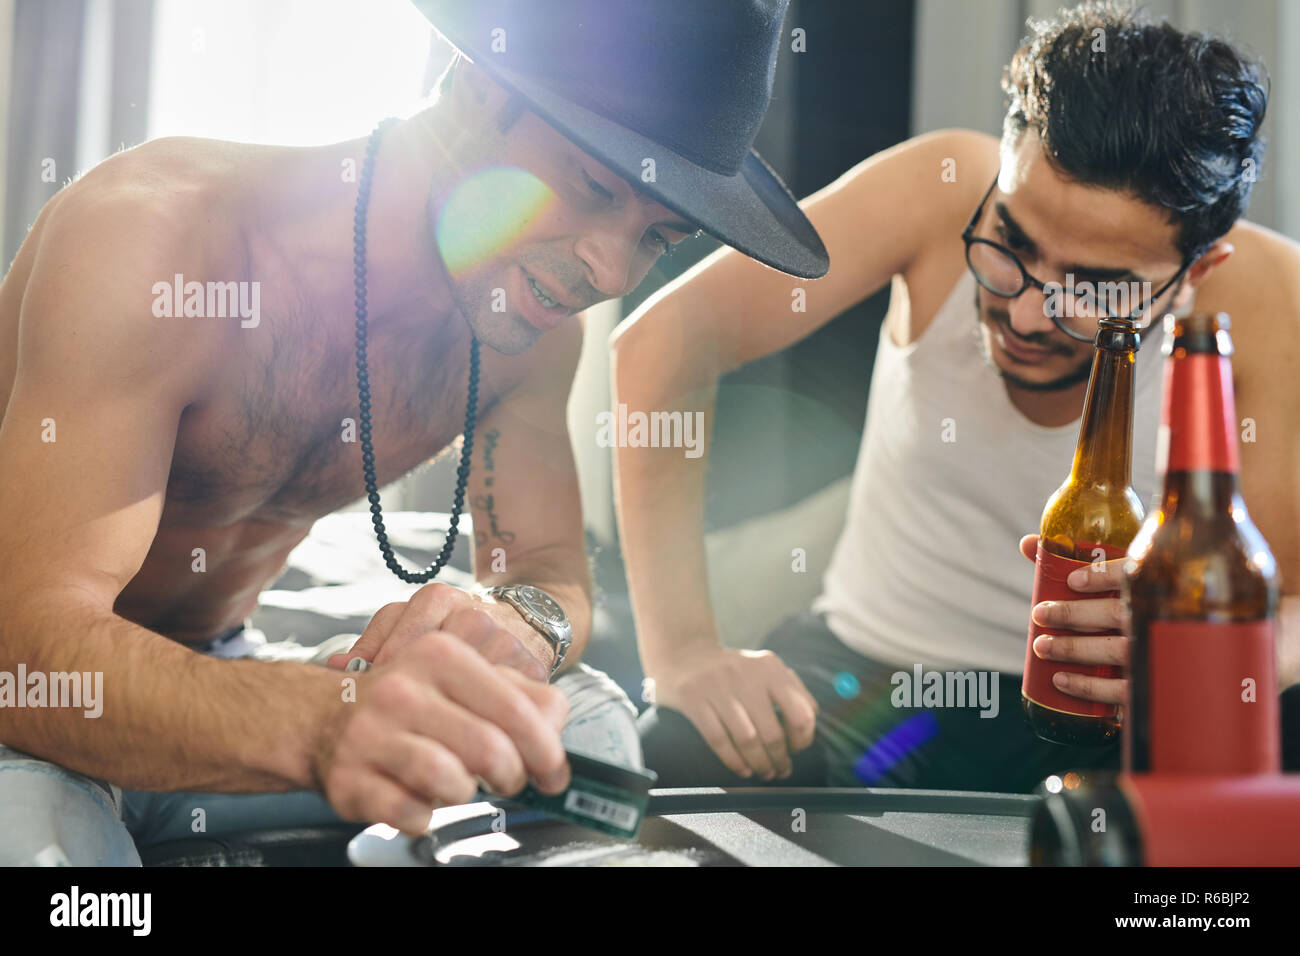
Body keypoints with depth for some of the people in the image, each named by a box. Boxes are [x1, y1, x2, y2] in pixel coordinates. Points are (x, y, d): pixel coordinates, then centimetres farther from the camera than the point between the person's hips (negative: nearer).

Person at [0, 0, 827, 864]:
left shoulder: (539, 322, -7)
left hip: (206, 679, 7)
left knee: (582, 722, -10)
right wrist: (318, 723, -55)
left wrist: (519, 623, -28)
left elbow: (549, 565, -1)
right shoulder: (148, 233, -28)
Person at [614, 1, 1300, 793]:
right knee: (666, 763, -26)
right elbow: (664, 342, -21)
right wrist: (682, 647, -28)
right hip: (872, 669, 0)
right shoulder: (942, 192, -18)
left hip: (1110, 717, 0)